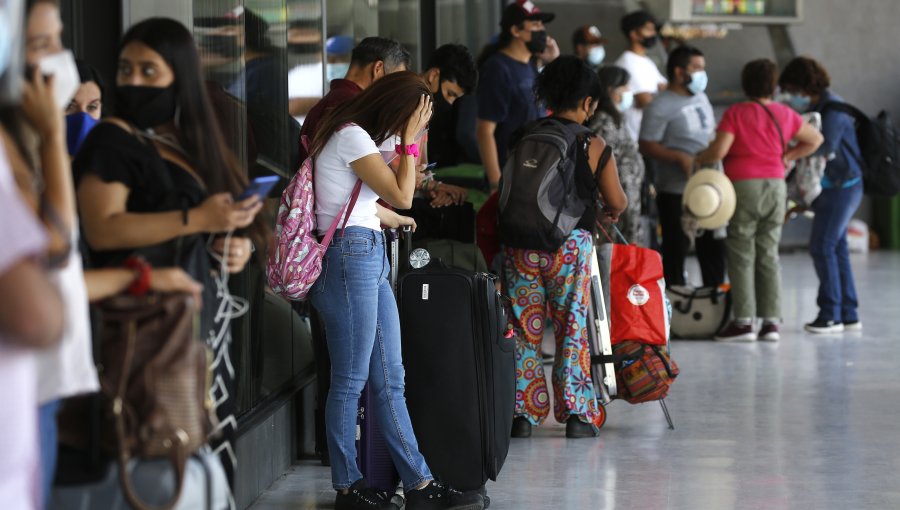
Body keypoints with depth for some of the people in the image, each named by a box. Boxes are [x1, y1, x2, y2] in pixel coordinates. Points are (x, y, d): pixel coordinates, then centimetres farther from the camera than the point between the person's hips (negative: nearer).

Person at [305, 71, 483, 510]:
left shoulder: (358, 138, 19)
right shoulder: (350, 136, -10)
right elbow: (401, 196, -10)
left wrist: (395, 219, 42)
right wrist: (409, 140, -3)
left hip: (371, 259, 10)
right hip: (350, 256, -10)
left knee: (389, 381, 7)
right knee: (350, 381, -4)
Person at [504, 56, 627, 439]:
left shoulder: (522, 138, 5)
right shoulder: (592, 146, -1)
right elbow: (617, 202, 4)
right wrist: (611, 212, 27)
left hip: (520, 242, 2)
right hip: (570, 242, -2)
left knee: (525, 326, 9)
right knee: (572, 327, 6)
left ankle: (523, 414, 8)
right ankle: (576, 413, 6)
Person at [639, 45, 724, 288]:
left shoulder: (700, 98, 13)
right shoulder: (660, 107, -12)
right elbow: (647, 146, -17)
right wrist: (680, 157, -25)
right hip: (676, 192, -8)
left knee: (713, 246, 13)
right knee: (676, 249, 0)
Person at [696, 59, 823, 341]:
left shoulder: (736, 113, -7)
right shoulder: (784, 114, 8)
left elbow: (718, 150, -15)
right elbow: (815, 139, 22)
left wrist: (697, 159, 3)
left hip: (744, 185, -4)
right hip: (776, 185, 4)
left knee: (741, 255, 0)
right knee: (768, 253, 9)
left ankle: (744, 321, -2)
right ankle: (771, 321, 6)